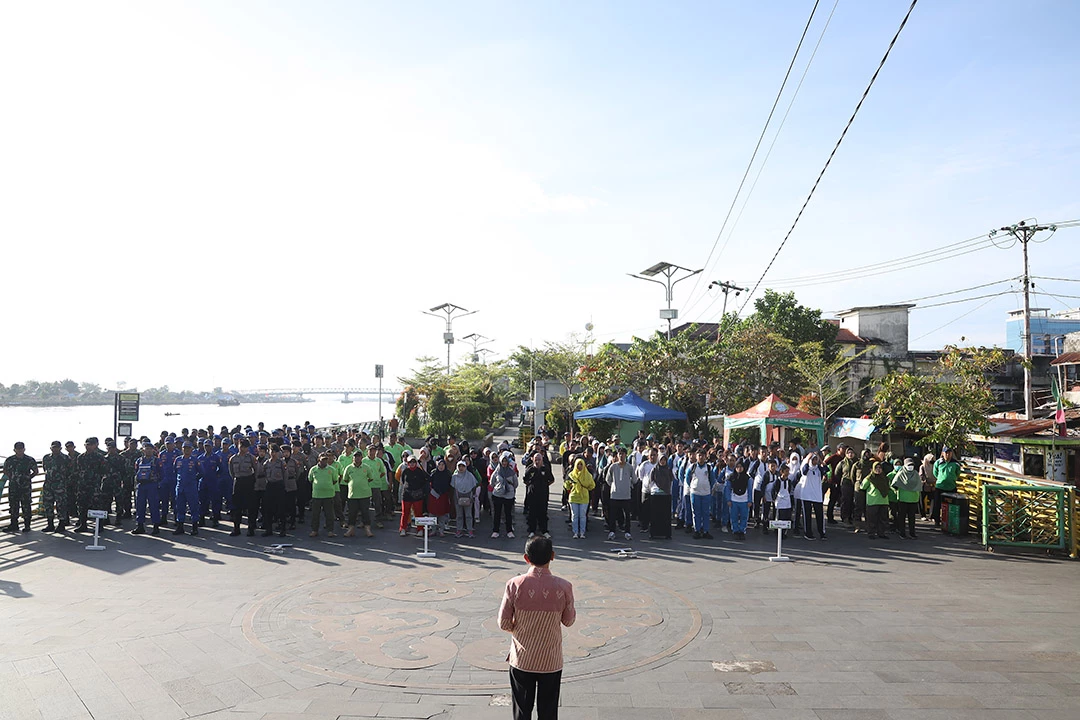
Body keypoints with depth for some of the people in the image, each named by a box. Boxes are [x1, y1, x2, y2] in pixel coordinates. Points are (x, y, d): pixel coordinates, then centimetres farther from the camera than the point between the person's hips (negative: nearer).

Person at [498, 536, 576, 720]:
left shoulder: (515, 585, -16)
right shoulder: (564, 587, -16)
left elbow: (504, 624, -9)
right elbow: (569, 621, -1)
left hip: (521, 660, 0)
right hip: (551, 662, 0)